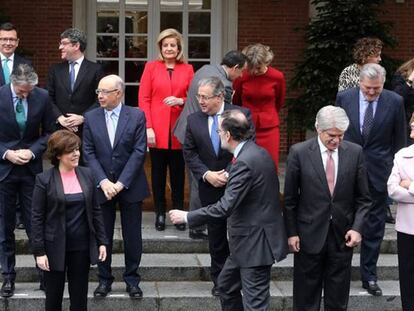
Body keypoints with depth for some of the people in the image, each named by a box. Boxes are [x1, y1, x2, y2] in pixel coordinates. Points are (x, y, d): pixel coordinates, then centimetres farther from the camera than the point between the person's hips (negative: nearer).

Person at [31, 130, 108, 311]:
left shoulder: (86, 175, 3)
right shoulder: (44, 180, -8)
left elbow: (95, 211, 9)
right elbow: (37, 218, -8)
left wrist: (102, 241, 4)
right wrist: (39, 251, -12)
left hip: (82, 246, 3)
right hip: (55, 247, -3)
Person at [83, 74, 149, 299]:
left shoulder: (136, 116, -5)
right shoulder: (91, 118, 1)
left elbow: (139, 152, -9)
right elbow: (88, 153, -2)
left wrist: (121, 183, -15)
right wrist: (103, 182, -13)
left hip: (130, 186, -1)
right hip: (102, 186, 2)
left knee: (132, 236, 5)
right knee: (103, 235, 7)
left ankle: (132, 279, 17)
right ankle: (104, 279, 19)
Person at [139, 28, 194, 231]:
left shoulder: (187, 69, 7)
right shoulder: (151, 67, 4)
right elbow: (143, 99, 0)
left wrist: (181, 101, -13)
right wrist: (148, 127, -9)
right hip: (157, 131, -1)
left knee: (178, 173, 6)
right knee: (158, 172, 5)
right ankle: (160, 213, 14)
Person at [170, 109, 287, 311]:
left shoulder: (245, 162, -24)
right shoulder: (258, 152, 7)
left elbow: (225, 207, -27)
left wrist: (187, 217, -19)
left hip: (255, 242, -10)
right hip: (248, 241, 10)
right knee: (226, 286, 24)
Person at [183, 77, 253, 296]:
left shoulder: (241, 115, -9)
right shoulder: (194, 120, 0)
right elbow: (189, 153, 2)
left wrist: (230, 174, -15)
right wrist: (206, 175, -11)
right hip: (210, 187, 3)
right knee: (216, 235, 11)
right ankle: (219, 279, 22)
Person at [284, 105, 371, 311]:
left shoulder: (355, 152, 0)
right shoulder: (299, 152, -6)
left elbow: (363, 198, 5)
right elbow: (290, 199, -1)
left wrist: (357, 227, -5)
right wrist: (291, 233, -3)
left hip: (343, 235, 2)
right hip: (310, 234, -2)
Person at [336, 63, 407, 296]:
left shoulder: (395, 102, -6)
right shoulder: (344, 98, -4)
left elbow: (400, 139, 2)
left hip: (378, 171, 0)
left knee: (374, 227, 8)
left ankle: (369, 276, 19)